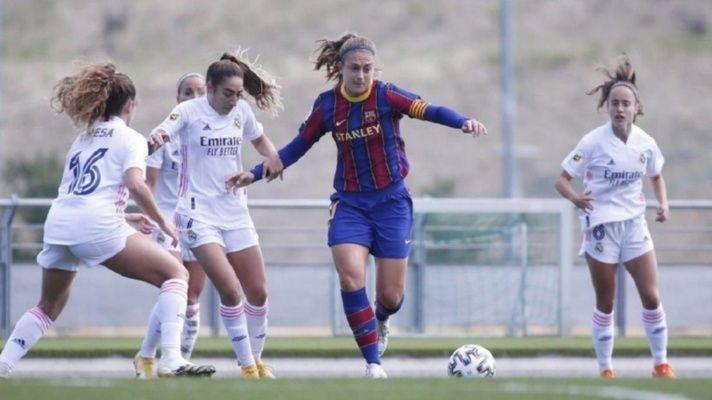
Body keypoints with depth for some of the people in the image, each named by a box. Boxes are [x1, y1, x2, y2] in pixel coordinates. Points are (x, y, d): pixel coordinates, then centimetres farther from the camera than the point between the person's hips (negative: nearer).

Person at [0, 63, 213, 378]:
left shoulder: (83, 139, 28)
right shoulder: (129, 138, 9)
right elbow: (135, 184, -9)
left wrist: (124, 218, 38)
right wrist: (163, 223, 1)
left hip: (57, 223, 6)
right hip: (97, 227, -6)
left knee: (49, 307, 26)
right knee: (176, 273, 0)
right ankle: (171, 360, -17)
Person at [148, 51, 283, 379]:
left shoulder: (241, 111, 5)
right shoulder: (189, 111, -9)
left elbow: (259, 139, 24)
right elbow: (161, 135, -25)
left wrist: (271, 156, 2)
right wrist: (155, 138, -50)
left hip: (235, 213, 5)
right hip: (198, 213, -5)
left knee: (258, 293, 5)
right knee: (230, 291, -17)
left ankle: (256, 358, 27)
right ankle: (247, 367, -6)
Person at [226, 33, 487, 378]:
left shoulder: (386, 96, -9)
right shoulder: (328, 104, 0)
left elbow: (431, 112, -22)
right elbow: (298, 146, 11)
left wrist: (463, 122, -41)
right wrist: (255, 174, 8)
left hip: (391, 201, -1)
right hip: (350, 203, 1)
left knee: (391, 296, 0)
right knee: (351, 276, -22)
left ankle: (380, 320, 40)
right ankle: (373, 362, -13)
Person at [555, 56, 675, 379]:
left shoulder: (645, 143, -1)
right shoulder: (593, 143, -12)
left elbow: (656, 176, 19)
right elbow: (562, 179, -9)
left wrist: (663, 203, 1)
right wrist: (574, 197, -30)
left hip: (634, 225, 3)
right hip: (601, 227, -3)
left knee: (651, 297, -2)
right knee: (605, 303, 1)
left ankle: (661, 364, 11)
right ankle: (605, 369, 11)